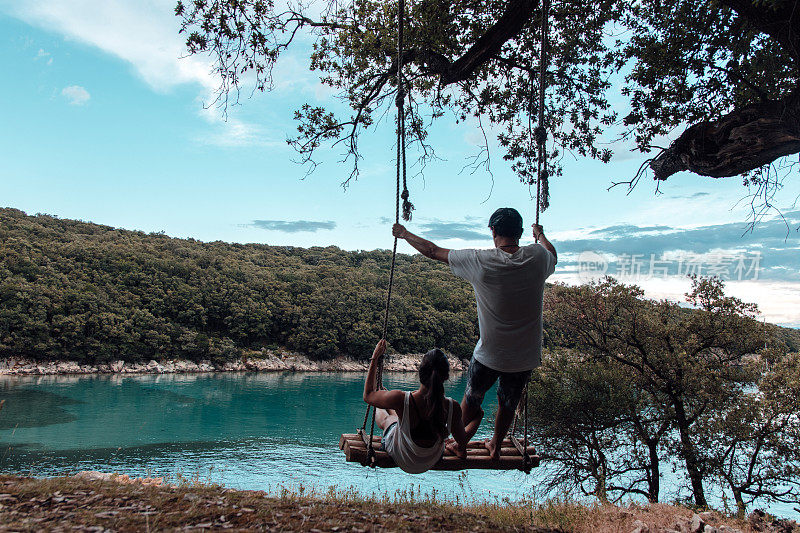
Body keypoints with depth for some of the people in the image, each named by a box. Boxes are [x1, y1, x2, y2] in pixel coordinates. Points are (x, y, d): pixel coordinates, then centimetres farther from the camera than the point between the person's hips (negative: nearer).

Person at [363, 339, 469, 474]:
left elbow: (367, 395, -16)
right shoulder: (453, 407, -32)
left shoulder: (401, 399, -38)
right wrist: (461, 449, 14)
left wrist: (374, 358, -9)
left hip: (401, 460, -2)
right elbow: (462, 441, -11)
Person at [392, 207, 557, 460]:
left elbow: (433, 251, -6)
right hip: (526, 356, 3)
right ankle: (496, 445, 45)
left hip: (490, 355, -3)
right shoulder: (538, 257, -10)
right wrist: (540, 234, 38)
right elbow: (553, 255, 18)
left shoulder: (480, 261, -18)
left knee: (472, 399, 22)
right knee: (508, 404, 25)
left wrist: (405, 234, 10)